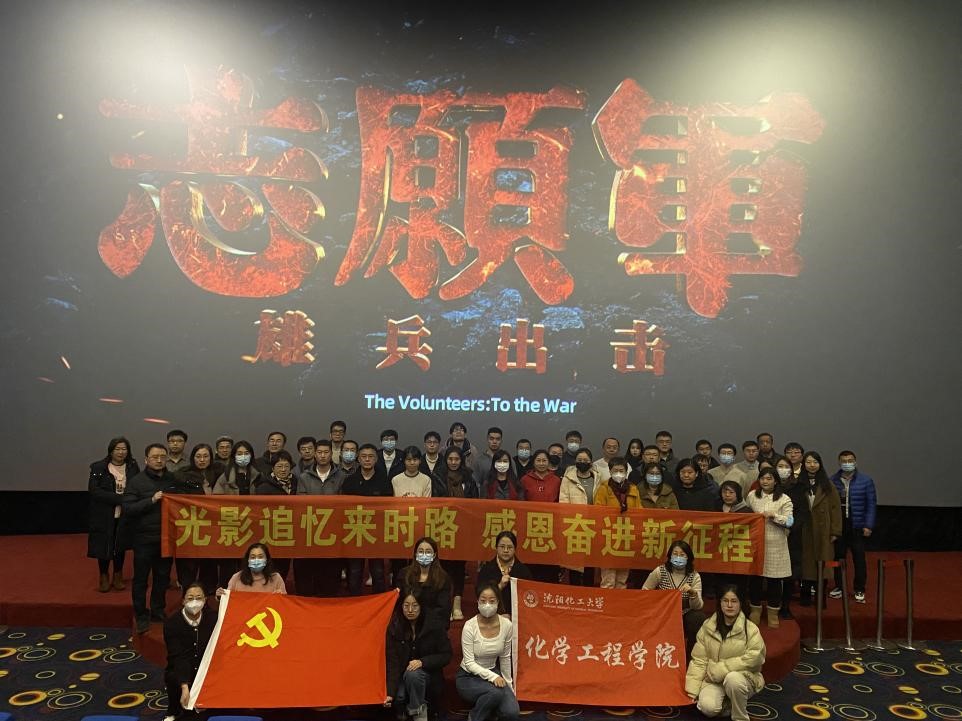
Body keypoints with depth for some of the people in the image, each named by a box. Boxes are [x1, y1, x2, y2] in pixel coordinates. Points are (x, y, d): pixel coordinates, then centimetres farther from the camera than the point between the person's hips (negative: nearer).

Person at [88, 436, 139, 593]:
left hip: (124, 515, 1)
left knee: (120, 545, 10)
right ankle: (104, 578, 26)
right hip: (104, 515, -1)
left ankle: (118, 577, 27)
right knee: (104, 546, 6)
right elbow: (93, 490, -13)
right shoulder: (98, 467, -5)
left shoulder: (133, 467, 0)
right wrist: (119, 498, -19)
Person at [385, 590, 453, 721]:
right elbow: (393, 662, -14)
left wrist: (422, 662, -27)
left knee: (412, 674, -34)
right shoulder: (394, 628, -11)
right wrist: (390, 693, -25)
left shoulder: (434, 625, -15)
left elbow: (446, 656, -11)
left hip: (428, 675, -2)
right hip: (403, 675, 2)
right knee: (398, 697, -29)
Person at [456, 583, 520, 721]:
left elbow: (505, 658, 3)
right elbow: (469, 663, -20)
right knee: (495, 693, -34)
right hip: (468, 676, -4)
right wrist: (492, 676, -30)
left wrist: (508, 683, 9)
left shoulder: (506, 625, -11)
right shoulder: (470, 626, -22)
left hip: (493, 673, 4)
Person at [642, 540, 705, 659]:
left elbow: (698, 607, -14)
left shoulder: (694, 576, -6)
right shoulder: (660, 571, -6)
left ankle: (691, 655, -7)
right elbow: (644, 591, 2)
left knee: (698, 618, -27)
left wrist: (692, 593, -34)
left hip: (683, 618, 1)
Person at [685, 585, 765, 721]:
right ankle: (724, 702, 9)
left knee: (732, 678, -36)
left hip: (743, 677, -1)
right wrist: (692, 690, -9)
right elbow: (698, 660, -1)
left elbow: (754, 658, -22)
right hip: (714, 680, 2)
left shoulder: (751, 629, -9)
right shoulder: (708, 626, -1)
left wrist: (719, 669, -21)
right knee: (708, 707, -26)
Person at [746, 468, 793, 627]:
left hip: (775, 545, -2)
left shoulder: (784, 499, -1)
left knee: (774, 579, 5)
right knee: (754, 578, 6)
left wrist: (773, 515, -20)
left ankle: (773, 613, 21)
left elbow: (790, 521, -9)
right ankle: (755, 610, 23)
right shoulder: (752, 496, 8)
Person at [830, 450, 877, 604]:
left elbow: (870, 504, -2)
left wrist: (868, 525, -7)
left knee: (859, 558, 5)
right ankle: (839, 587, 23)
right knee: (838, 556, 10)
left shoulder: (865, 480, -3)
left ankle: (859, 590, 17)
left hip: (857, 525, -1)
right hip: (837, 524, 1)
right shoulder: (832, 480, -1)